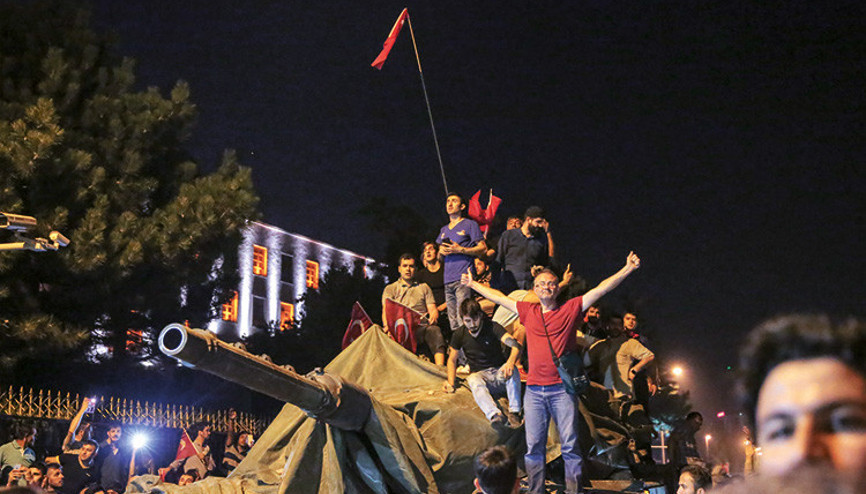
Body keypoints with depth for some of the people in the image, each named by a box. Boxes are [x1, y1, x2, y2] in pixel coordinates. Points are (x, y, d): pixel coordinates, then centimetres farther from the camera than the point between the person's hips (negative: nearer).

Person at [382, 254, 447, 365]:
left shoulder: (424, 288, 28)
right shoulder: (390, 289, 22)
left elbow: (433, 309, 18)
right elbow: (386, 312, 8)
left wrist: (433, 317, -8)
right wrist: (388, 327, -15)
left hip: (422, 325, 1)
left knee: (435, 331, -35)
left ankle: (440, 368, -49)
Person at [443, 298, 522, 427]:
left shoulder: (492, 327, -8)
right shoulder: (460, 334, 1)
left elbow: (515, 345, -22)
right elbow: (452, 360, 13)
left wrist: (510, 362, -45)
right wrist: (450, 383, -5)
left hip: (499, 373, 0)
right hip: (479, 374, 0)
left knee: (512, 371, -35)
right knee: (473, 381, -36)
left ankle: (514, 412, -35)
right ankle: (495, 415, -60)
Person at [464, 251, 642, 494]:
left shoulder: (570, 309, 5)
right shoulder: (528, 311, 13)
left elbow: (600, 290, 1)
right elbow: (498, 297, 24)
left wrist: (627, 270, -5)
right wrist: (473, 284, 31)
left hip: (561, 389, -3)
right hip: (534, 390, 3)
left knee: (569, 444, -4)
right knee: (534, 446, 3)